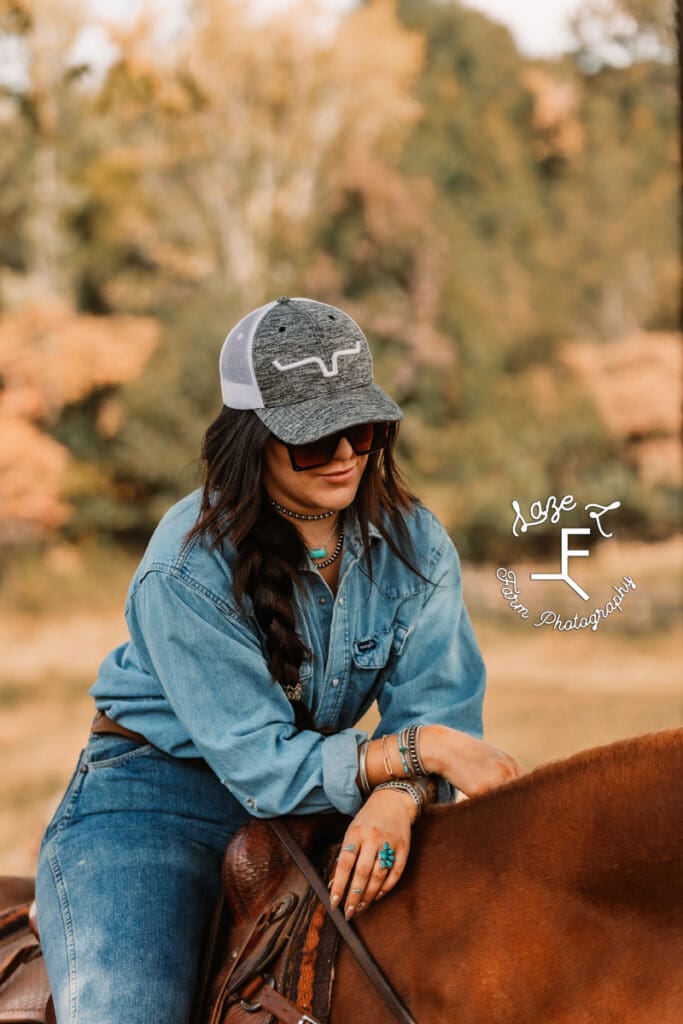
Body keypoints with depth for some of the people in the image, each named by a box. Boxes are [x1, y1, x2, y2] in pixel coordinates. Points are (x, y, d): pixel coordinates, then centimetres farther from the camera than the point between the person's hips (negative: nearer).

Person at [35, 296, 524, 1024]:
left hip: (323, 798, 5)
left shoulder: (412, 541, -7)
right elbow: (264, 763, -24)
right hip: (153, 801, -5)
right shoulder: (187, 571, -22)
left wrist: (398, 796, -33)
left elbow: (441, 703, -12)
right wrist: (417, 750, -31)